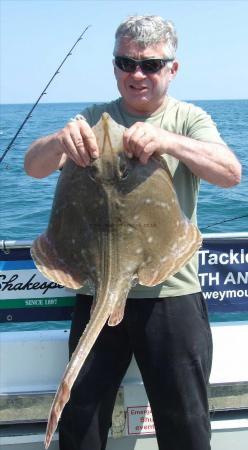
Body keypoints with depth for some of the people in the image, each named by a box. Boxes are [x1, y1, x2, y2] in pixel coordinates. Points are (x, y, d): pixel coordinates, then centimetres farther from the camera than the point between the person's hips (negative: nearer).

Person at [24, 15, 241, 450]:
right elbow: (33, 166, -7)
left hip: (171, 292, -1)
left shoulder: (189, 118, 3)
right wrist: (59, 140, -31)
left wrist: (167, 141, -35)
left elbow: (231, 173, -16)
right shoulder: (93, 119, 7)